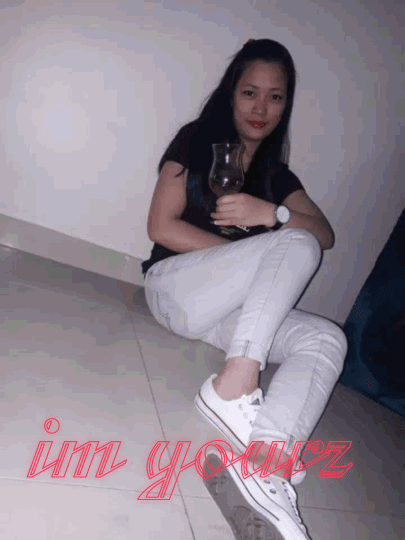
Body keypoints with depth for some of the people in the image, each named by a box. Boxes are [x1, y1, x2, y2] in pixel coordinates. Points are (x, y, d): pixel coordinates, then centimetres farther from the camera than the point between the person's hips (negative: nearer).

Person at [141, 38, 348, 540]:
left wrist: (270, 214, -18)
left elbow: (326, 233, 2)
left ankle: (261, 466, -40)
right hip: (173, 285, -5)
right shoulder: (197, 141, 3)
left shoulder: (277, 176, 16)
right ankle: (233, 386, -34)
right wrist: (250, 252, -12)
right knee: (296, 244, -25)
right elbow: (161, 227, -7)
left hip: (228, 309, 5)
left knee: (327, 339, -21)